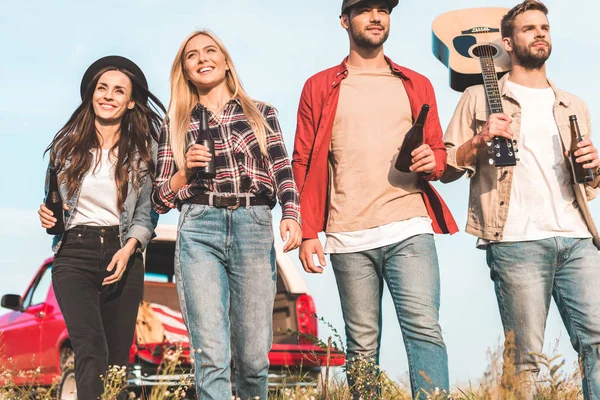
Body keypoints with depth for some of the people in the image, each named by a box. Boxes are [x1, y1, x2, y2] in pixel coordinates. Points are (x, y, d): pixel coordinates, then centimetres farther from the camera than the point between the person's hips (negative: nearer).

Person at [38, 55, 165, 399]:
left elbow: (146, 214, 4)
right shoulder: (67, 145, 8)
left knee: (117, 361, 3)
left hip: (124, 258, 1)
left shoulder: (145, 151, 5)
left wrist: (129, 248, -13)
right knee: (92, 352, -20)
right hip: (75, 255, -1)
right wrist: (47, 215, -5)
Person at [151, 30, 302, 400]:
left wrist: (291, 216, -13)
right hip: (199, 231, 0)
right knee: (211, 355, -12)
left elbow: (283, 172, 5)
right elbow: (160, 200, 15)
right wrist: (186, 170, -3)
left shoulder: (261, 113, 16)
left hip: (255, 230, 0)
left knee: (253, 355, -1)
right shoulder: (177, 126, 16)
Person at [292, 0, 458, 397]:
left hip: (409, 230, 1)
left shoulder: (417, 85, 16)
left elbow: (438, 151, 20)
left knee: (424, 329, -13)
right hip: (349, 238, 0)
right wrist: (308, 233, 0)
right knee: (362, 346, 2)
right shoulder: (319, 88, 11)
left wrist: (432, 162, -5)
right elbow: (304, 165, 9)